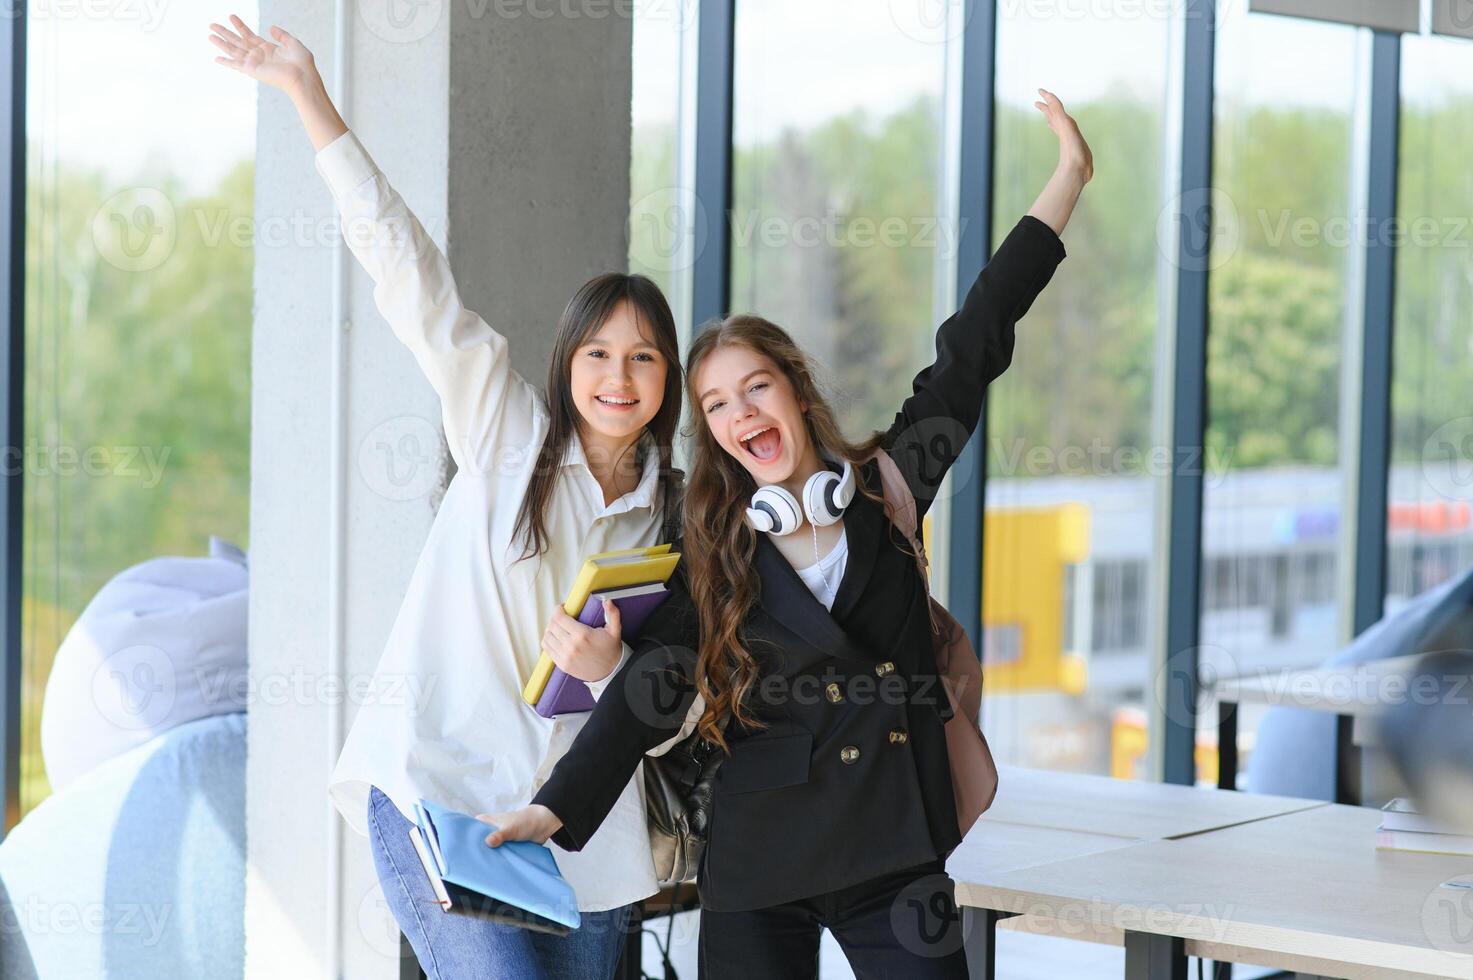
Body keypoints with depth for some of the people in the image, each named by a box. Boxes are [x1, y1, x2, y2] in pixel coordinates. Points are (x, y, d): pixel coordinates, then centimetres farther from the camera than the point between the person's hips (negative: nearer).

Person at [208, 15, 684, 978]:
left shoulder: (681, 513, 12)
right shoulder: (505, 430, 5)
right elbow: (406, 264, 0)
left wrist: (611, 668, -12)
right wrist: (307, 91, -3)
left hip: (578, 820, 3)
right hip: (436, 781, -3)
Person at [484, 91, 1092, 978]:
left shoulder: (886, 490, 5)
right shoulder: (716, 551, 6)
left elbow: (973, 349, 5)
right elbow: (655, 687, 0)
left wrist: (1068, 179, 4)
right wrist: (555, 810, -11)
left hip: (897, 850, 0)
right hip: (758, 869, 0)